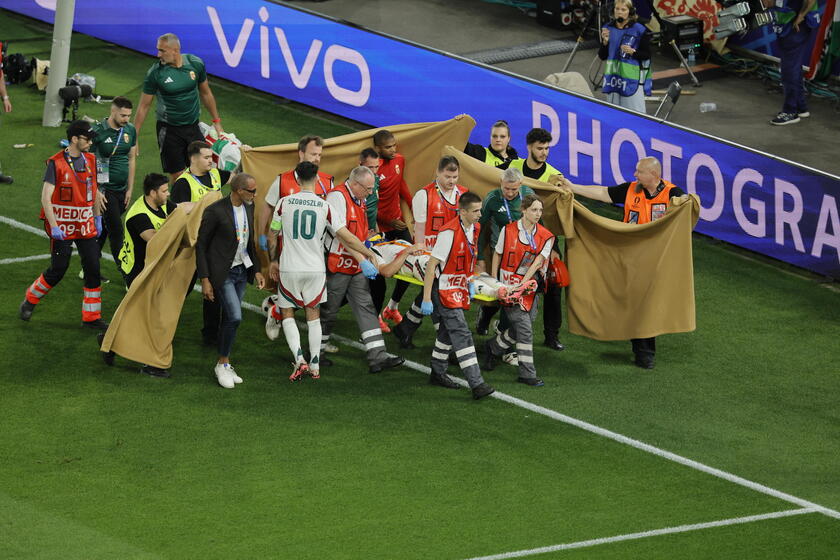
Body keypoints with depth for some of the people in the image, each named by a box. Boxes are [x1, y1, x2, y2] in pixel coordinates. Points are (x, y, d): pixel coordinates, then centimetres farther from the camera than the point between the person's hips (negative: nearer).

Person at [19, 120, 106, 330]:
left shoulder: (90, 160, 5)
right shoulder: (56, 163, -15)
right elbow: (46, 197, -17)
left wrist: (97, 218, 17)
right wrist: (54, 227, -22)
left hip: (86, 225, 6)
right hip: (62, 227, -6)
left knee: (93, 269, 2)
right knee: (58, 270, -1)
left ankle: (91, 318, 11)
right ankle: (30, 301, 24)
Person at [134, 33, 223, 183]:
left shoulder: (196, 64, -4)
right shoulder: (155, 72, -12)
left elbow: (205, 93, 11)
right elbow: (144, 106, -5)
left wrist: (216, 121, 15)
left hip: (193, 126, 3)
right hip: (168, 130, -3)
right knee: (177, 176, -3)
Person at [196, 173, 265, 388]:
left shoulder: (248, 208, 5)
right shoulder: (214, 211, -17)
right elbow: (200, 245, -12)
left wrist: (256, 270, 14)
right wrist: (205, 280, -14)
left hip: (241, 271, 7)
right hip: (222, 272, -7)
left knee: (229, 319, 10)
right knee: (235, 316, -15)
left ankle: (224, 365, 20)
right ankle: (223, 364, 1)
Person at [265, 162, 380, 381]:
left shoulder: (285, 203, -4)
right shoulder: (324, 207, -6)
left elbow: (272, 237, 5)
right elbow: (347, 238, -5)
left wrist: (273, 261, 20)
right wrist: (368, 254, 9)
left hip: (289, 269, -1)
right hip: (316, 269, 1)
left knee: (287, 314, 11)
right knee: (313, 315, 15)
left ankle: (299, 360, -7)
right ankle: (315, 366, 16)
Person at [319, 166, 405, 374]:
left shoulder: (359, 200, 14)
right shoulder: (337, 197, -16)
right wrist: (362, 259, -25)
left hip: (356, 267, 9)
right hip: (337, 264, -9)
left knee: (365, 308, 1)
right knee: (328, 311, 3)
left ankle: (377, 356, -3)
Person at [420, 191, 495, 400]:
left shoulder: (474, 229, 2)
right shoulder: (449, 232, -25)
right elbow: (432, 265, -22)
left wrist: (469, 281, 20)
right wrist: (427, 298, -22)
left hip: (459, 288, 9)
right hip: (444, 290, -9)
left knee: (447, 332, 20)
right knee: (461, 335, -13)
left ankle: (438, 373, 35)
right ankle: (476, 385, -18)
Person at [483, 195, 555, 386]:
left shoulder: (545, 237, -1)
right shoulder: (508, 230, -5)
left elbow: (536, 263, -8)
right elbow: (497, 255, 5)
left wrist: (522, 284, -18)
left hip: (530, 285, 4)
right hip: (509, 283, -4)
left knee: (519, 330, 9)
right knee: (525, 329, -12)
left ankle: (493, 347, 38)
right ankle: (527, 374, -7)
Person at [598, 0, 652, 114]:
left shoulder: (639, 30, -7)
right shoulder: (608, 28, 6)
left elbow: (647, 55, -1)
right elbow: (602, 56, 9)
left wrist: (633, 52, -19)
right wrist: (605, 42, -9)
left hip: (632, 78, -4)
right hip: (613, 76, 5)